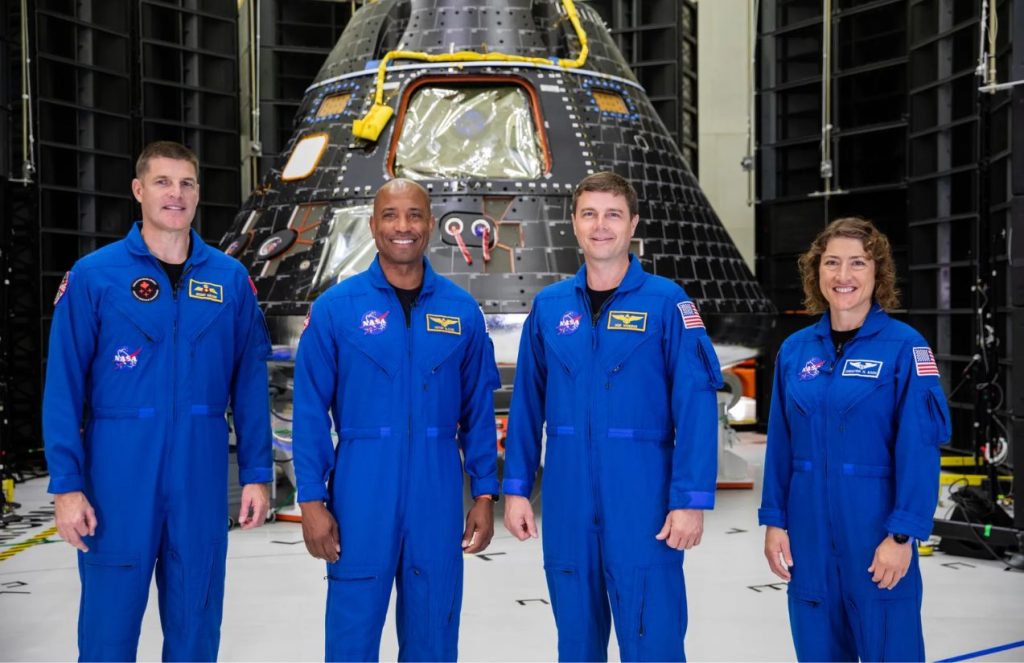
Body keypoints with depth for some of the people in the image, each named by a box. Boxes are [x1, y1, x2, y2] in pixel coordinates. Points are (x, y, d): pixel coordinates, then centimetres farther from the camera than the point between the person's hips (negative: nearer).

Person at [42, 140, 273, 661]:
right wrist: (66, 484, -8)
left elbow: (249, 384, 6)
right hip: (118, 477, -2)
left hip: (201, 479, 2)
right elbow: (63, 388, -4)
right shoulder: (92, 276, -3)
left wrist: (256, 473, 3)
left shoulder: (230, 279, 4)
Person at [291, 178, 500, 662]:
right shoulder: (335, 307, -2)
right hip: (361, 494, -2)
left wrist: (484, 494, 5)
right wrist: (312, 501, -6)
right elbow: (310, 412, -2)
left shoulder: (462, 311, 4)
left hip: (438, 496, 2)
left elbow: (478, 411, 7)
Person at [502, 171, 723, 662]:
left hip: (643, 500, -3)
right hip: (567, 501, 4)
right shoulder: (548, 306, 7)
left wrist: (690, 499, -14)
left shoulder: (666, 302, -4)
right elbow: (527, 404, 10)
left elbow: (696, 406, -8)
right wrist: (516, 487, 6)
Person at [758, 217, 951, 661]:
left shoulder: (905, 346, -7)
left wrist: (902, 535, -15)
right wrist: (774, 521, 4)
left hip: (876, 529, -4)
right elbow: (780, 445, 8)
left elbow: (919, 448, -11)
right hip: (808, 533, 4)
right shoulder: (794, 350, 6)